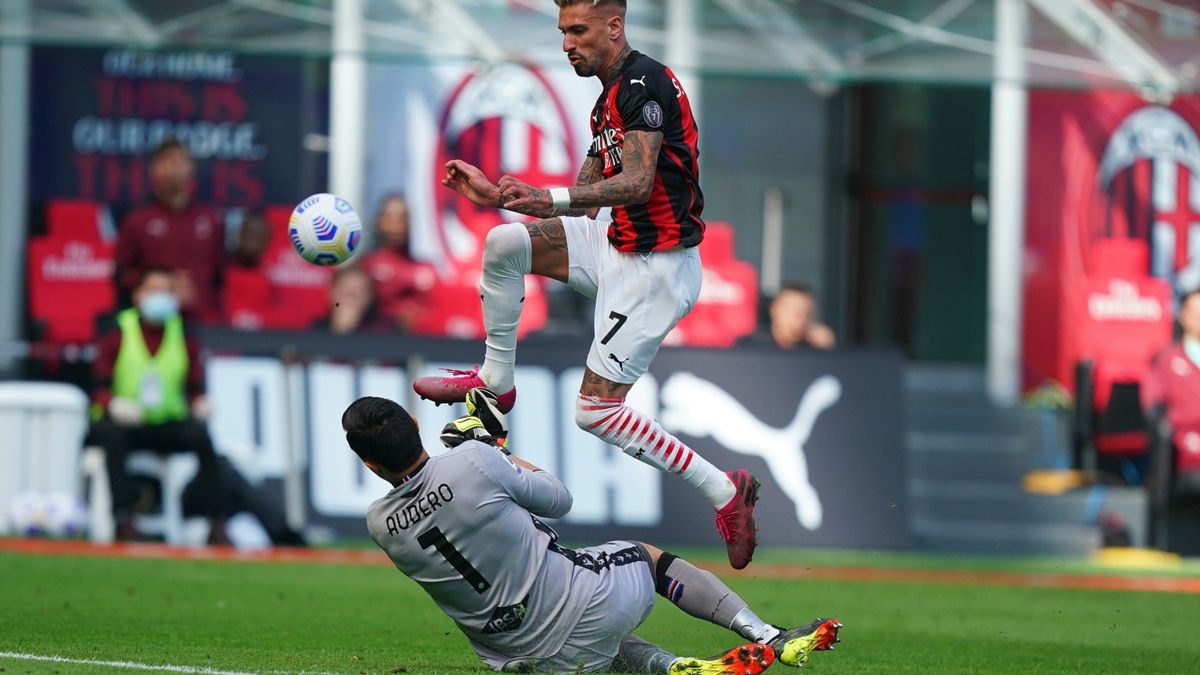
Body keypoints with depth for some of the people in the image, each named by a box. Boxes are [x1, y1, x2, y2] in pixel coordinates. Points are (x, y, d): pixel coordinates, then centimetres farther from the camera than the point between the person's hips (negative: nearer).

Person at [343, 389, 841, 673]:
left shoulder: (381, 524, -7)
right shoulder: (472, 461, -20)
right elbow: (558, 500, -1)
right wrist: (496, 446, 12)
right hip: (586, 605, -4)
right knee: (646, 556, 28)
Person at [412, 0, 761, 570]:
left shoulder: (642, 83, -17)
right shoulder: (609, 101, 15)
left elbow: (637, 183, -29)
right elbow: (585, 203, 19)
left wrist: (548, 199, -40)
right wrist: (495, 194, 14)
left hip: (656, 267, -9)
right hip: (615, 245, 9)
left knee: (595, 411, -10)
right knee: (504, 244, -3)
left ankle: (722, 491, -1)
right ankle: (495, 380, 11)